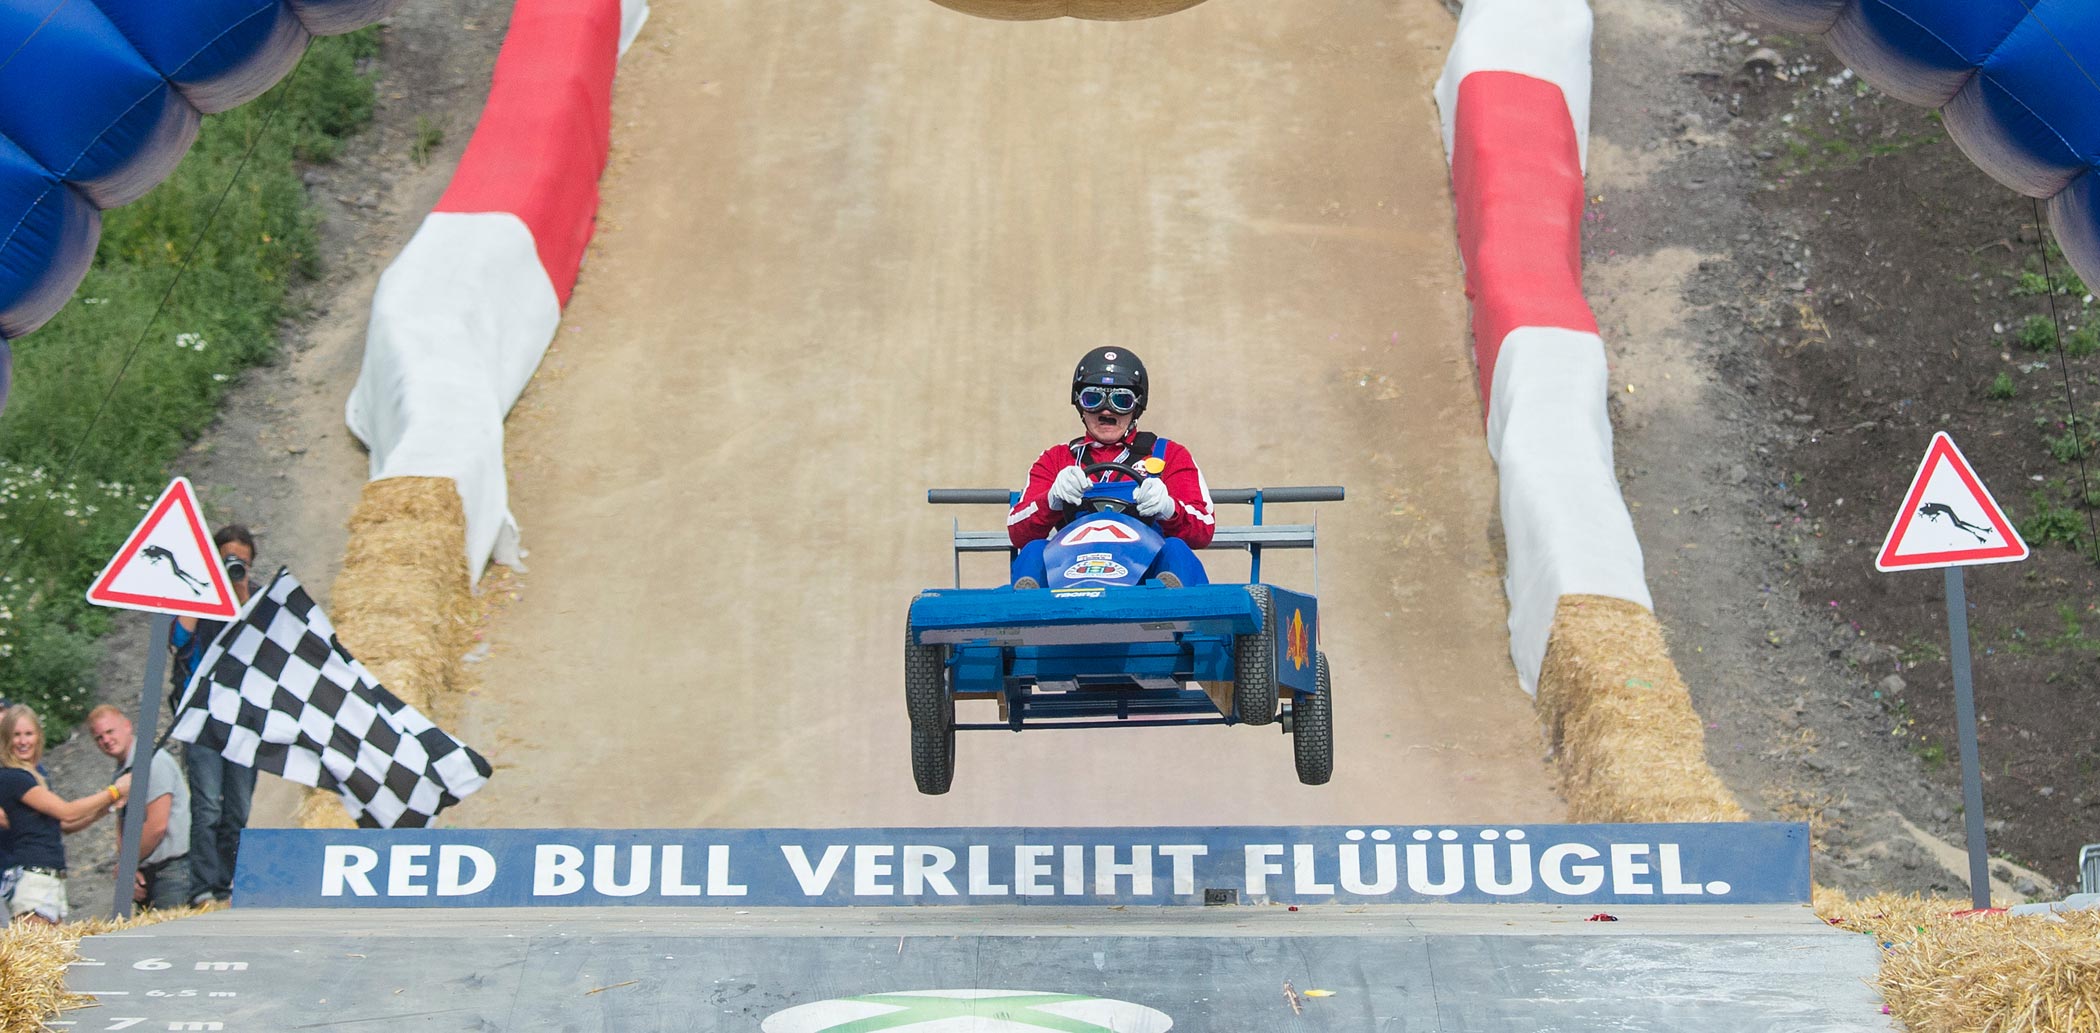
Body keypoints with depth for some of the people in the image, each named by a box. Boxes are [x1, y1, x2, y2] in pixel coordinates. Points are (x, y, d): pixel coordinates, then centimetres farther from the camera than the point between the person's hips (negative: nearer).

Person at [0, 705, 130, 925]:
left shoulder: (33, 776, 19)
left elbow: (64, 824, 21)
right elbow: (67, 812, -12)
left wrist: (105, 808, 7)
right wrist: (114, 791, -3)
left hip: (54, 880, 9)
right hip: (32, 879, -9)